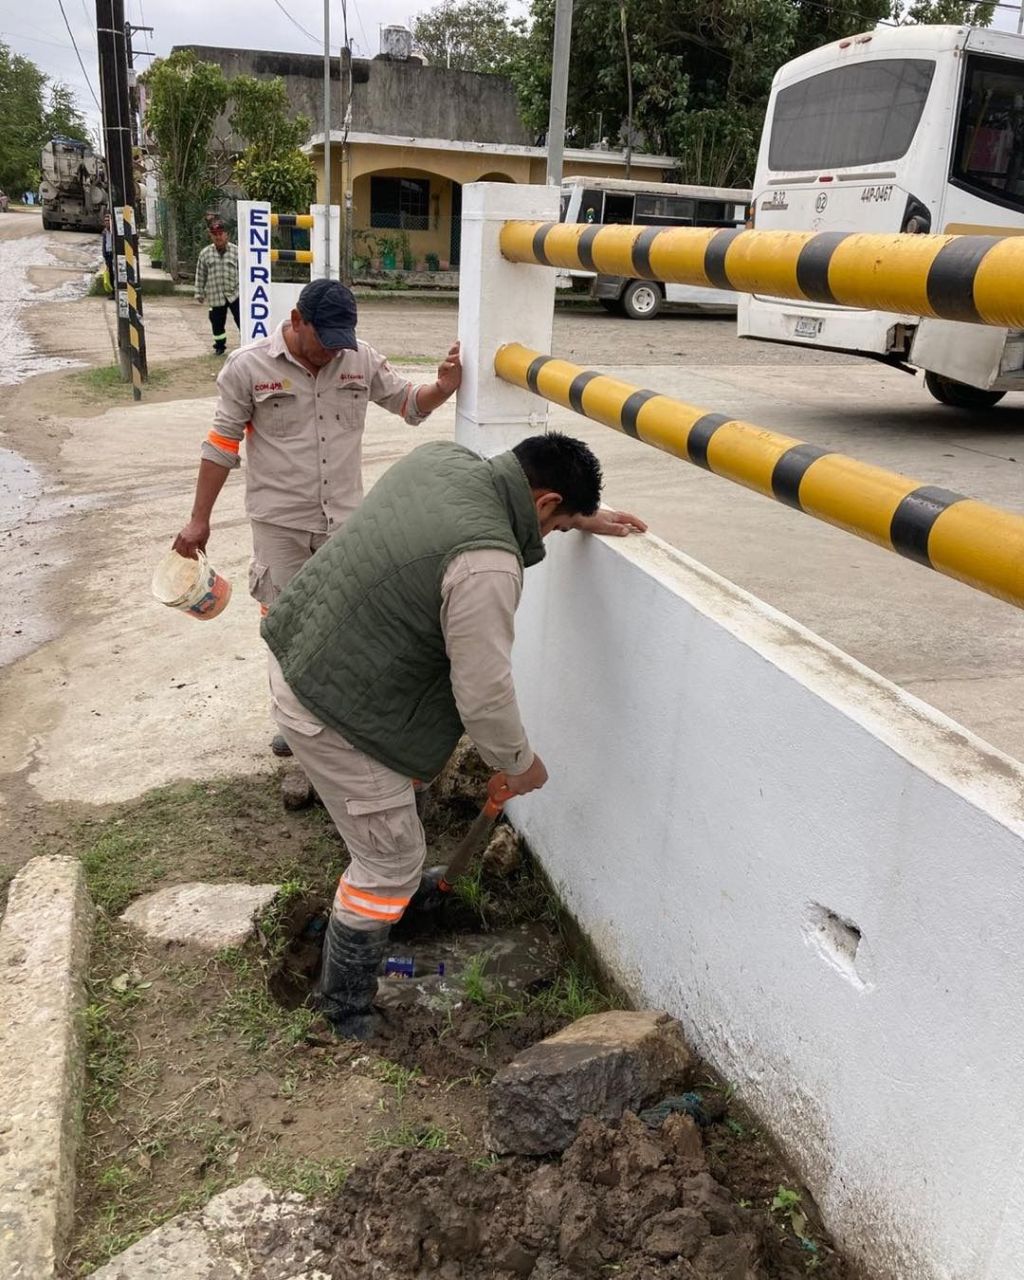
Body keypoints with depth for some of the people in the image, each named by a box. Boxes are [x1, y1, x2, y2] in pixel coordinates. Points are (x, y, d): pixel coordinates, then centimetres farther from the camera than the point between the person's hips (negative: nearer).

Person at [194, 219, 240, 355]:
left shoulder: (236, 251, -2)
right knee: (217, 322, 10)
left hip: (235, 293, -2)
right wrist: (199, 294, 8)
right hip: (215, 296, 2)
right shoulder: (205, 254, 3)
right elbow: (200, 275, 8)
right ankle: (220, 346, 27)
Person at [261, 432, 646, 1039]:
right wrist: (520, 762, -3)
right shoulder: (485, 565, -28)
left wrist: (583, 519, 23)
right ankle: (347, 1011, 24)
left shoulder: (442, 456, -1)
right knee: (390, 862, 6)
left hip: (300, 652, 10)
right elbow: (485, 694, -21)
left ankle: (403, 886, 57)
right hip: (330, 709, -10)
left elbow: (509, 499, 23)